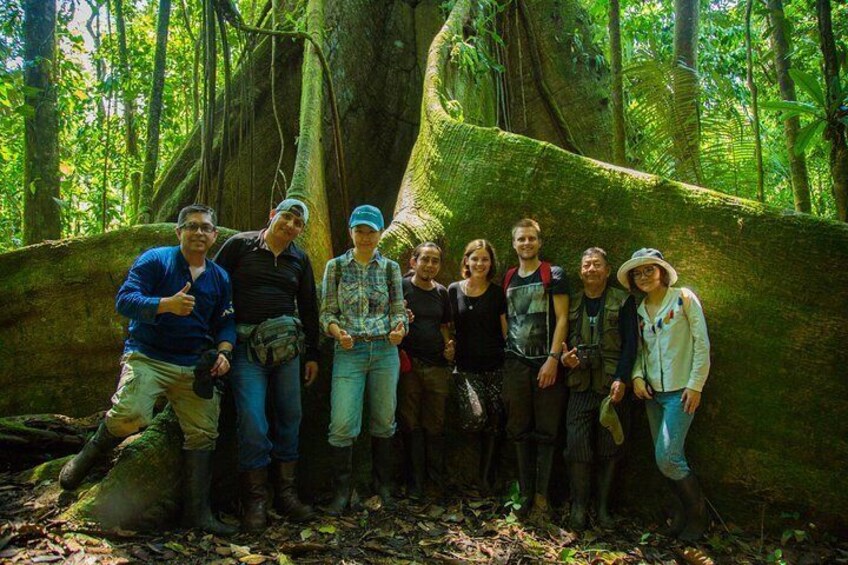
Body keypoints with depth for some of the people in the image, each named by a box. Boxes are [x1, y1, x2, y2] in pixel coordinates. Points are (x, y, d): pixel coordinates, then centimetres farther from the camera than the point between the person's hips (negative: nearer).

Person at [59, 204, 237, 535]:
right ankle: (92, 453, 6)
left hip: (195, 366, 5)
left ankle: (197, 512, 11)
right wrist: (166, 304, -29)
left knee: (203, 434, -1)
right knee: (131, 414, -28)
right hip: (148, 357, -4)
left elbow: (226, 323, 17)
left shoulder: (219, 278, 14)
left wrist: (223, 351, -3)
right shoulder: (155, 260, -1)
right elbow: (124, 300, -11)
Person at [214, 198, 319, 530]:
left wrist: (312, 354, 16)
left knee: (290, 419, 5)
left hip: (287, 344, 4)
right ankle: (254, 501, 3)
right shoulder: (240, 245, 3)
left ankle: (286, 494, 17)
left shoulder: (300, 260, 13)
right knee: (253, 423, -10)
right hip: (246, 346, -4)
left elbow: (309, 308, 18)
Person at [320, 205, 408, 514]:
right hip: (349, 352, -2)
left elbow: (398, 310, 7)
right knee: (342, 425, -9)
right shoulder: (336, 266, 4)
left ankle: (382, 484, 28)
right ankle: (342, 491, 10)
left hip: (385, 351, 2)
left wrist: (399, 328, -14)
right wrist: (339, 333, -17)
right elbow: (327, 312, 2)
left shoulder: (390, 268, 8)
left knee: (384, 421, 10)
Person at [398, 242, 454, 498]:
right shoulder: (401, 287, 0)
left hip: (437, 366, 4)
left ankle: (437, 477, 19)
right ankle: (416, 480, 14)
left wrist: (448, 347, 4)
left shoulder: (441, 292, 13)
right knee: (411, 424, 3)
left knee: (435, 425, 8)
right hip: (408, 364, -3)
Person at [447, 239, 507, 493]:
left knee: (493, 423, -4)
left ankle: (486, 479, 12)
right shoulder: (454, 290, 6)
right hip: (466, 365, 0)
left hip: (495, 367, 0)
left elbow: (505, 329, 7)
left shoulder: (497, 293, 5)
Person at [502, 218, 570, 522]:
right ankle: (525, 493, 14)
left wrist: (553, 358, -13)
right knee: (520, 430, 6)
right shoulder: (508, 279, 14)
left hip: (545, 363, -4)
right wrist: (507, 354, 7)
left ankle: (541, 496, 8)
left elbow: (562, 318, -5)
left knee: (545, 431, 1)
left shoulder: (553, 275, 1)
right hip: (515, 363, 4)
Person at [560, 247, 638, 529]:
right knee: (576, 446, -5)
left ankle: (603, 506, 19)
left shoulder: (623, 302, 4)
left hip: (612, 386, -1)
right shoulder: (571, 303, 12)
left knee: (609, 448, 5)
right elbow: (561, 339, 16)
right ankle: (579, 506, 9)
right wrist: (563, 357, -6)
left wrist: (622, 379, -13)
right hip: (580, 385, 2)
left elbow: (630, 343, -2)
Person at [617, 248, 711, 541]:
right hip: (652, 392, 6)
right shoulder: (639, 310, 10)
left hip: (680, 391, -6)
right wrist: (637, 376, -3)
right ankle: (687, 509, 28)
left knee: (666, 457, -11)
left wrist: (695, 385, -11)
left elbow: (702, 344, -8)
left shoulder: (684, 299, -6)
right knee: (671, 459, 9)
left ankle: (698, 514, 12)